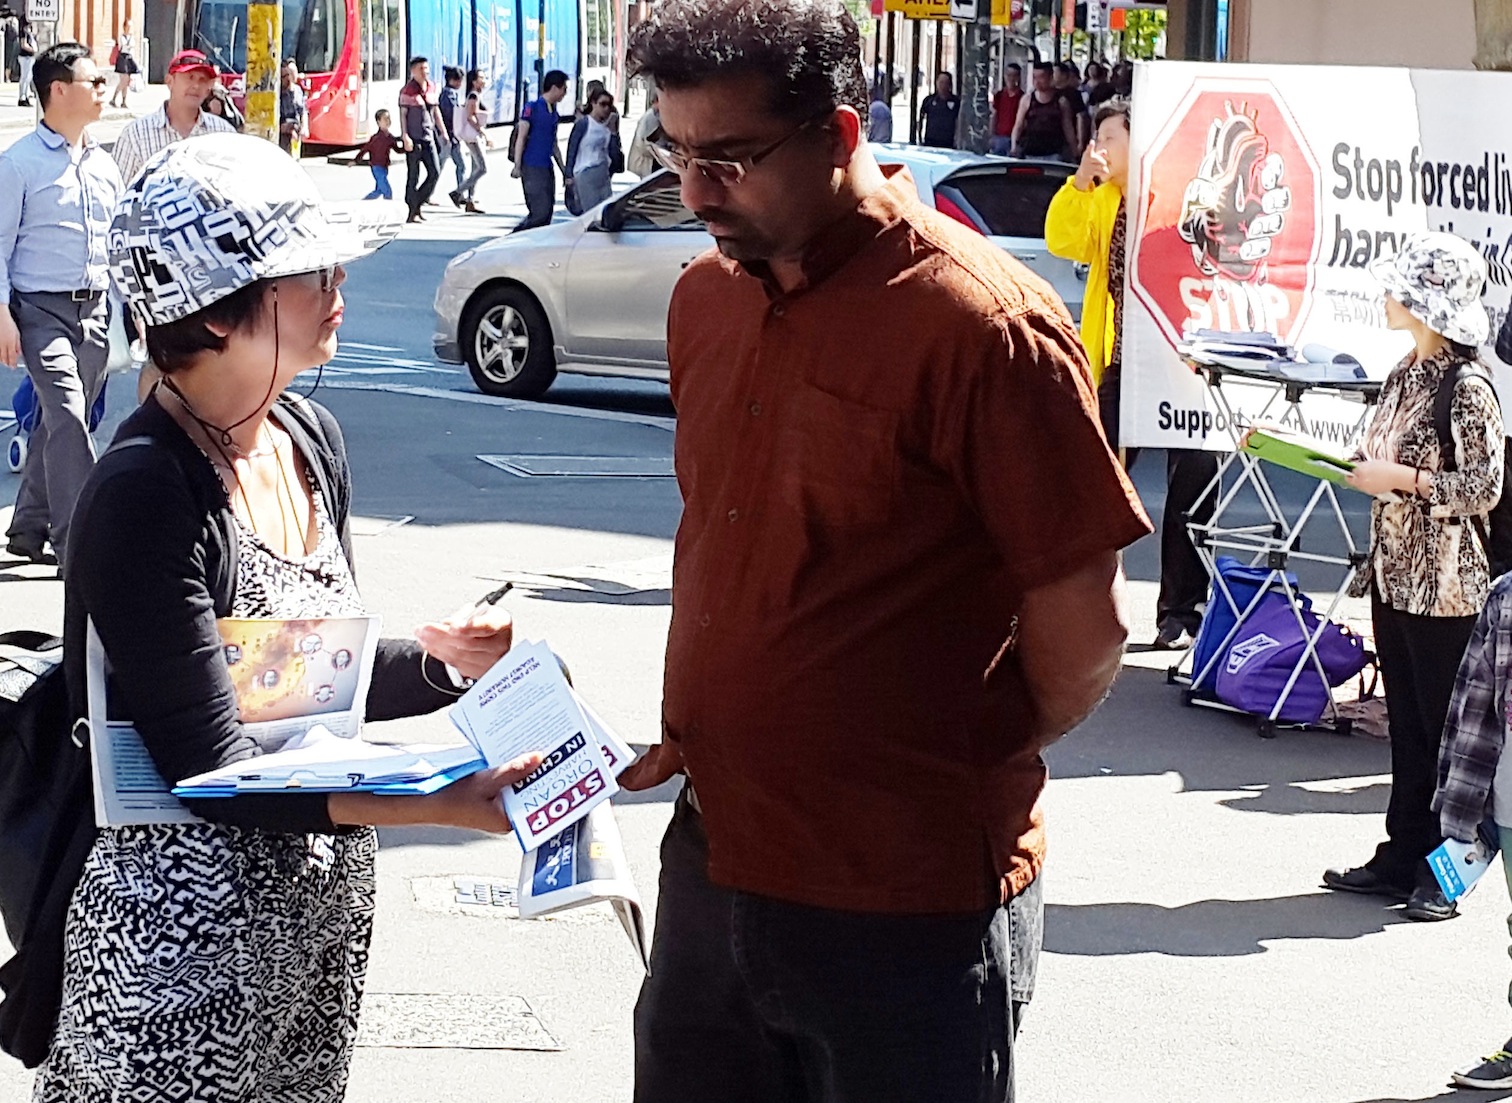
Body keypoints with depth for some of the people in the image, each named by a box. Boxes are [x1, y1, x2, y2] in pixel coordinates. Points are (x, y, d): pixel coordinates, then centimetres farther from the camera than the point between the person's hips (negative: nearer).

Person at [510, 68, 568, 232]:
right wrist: (517, 166, -17)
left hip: (547, 168, 8)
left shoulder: (553, 112, 16)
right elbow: (521, 138, -10)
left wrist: (564, 169, 23)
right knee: (540, 212, -16)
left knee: (546, 215, 5)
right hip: (532, 168, -8)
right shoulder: (532, 108, -7)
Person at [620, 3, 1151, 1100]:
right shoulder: (707, 298, 7)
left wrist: (964, 774, 1)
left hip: (909, 907, -7)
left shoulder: (980, 326, -16)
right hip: (713, 867, 7)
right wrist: (698, 737, 10)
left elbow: (1083, 627, -12)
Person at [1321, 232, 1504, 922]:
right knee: (1407, 725, 14)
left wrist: (1401, 478, -18)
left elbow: (1485, 487, -17)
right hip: (1394, 575, 8)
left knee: (1446, 731, 1)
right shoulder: (1403, 377, 10)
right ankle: (1402, 858, 21)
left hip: (1445, 585, -8)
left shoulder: (1467, 390, -15)